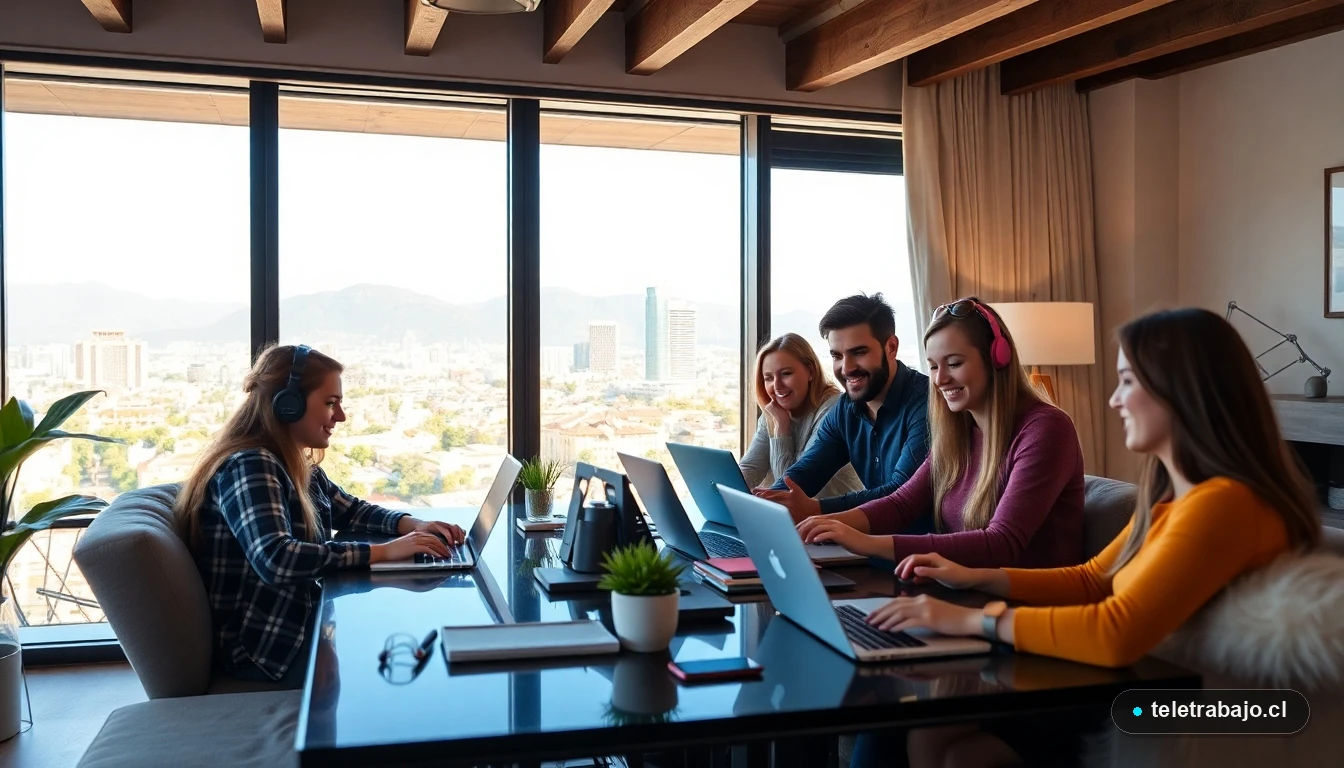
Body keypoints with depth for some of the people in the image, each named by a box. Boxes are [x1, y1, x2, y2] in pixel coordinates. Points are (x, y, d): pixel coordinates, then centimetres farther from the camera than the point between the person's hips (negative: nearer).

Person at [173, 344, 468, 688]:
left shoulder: (298, 465, 7)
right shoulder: (248, 467, -21)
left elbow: (350, 510, 20)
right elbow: (276, 560, -35)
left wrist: (410, 525, 0)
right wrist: (383, 551, -32)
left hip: (301, 617, 9)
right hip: (264, 644, -9)